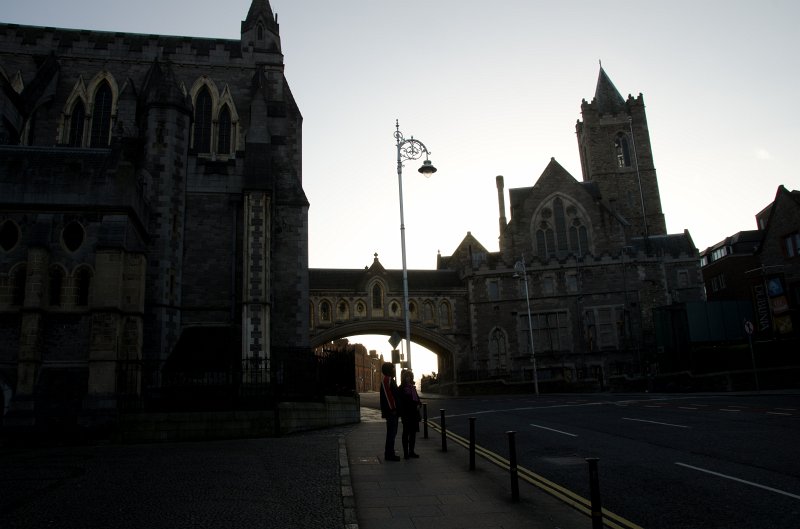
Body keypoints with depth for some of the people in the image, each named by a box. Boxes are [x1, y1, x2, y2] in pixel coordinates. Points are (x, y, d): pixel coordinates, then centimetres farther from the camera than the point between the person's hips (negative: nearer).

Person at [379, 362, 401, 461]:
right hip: (391, 411, -11)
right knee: (391, 432, -7)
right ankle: (389, 454, -2)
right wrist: (392, 409, -23)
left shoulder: (390, 380, 20)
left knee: (392, 432, 14)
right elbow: (388, 394, -21)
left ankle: (389, 453, 20)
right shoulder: (387, 380, -14)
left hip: (393, 411, 11)